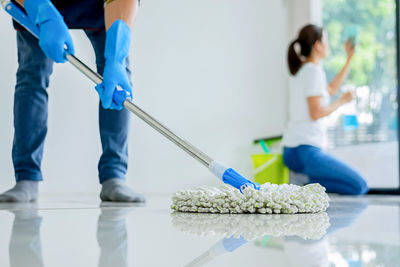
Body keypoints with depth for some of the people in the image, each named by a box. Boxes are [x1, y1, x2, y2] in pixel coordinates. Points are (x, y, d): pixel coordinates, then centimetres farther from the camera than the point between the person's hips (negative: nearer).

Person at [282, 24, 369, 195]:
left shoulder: (300, 70, 18)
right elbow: (316, 113, -17)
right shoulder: (313, 71, -10)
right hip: (305, 151, -10)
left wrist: (350, 59, 36)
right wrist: (343, 101, 0)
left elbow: (331, 89, 33)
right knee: (360, 187, -11)